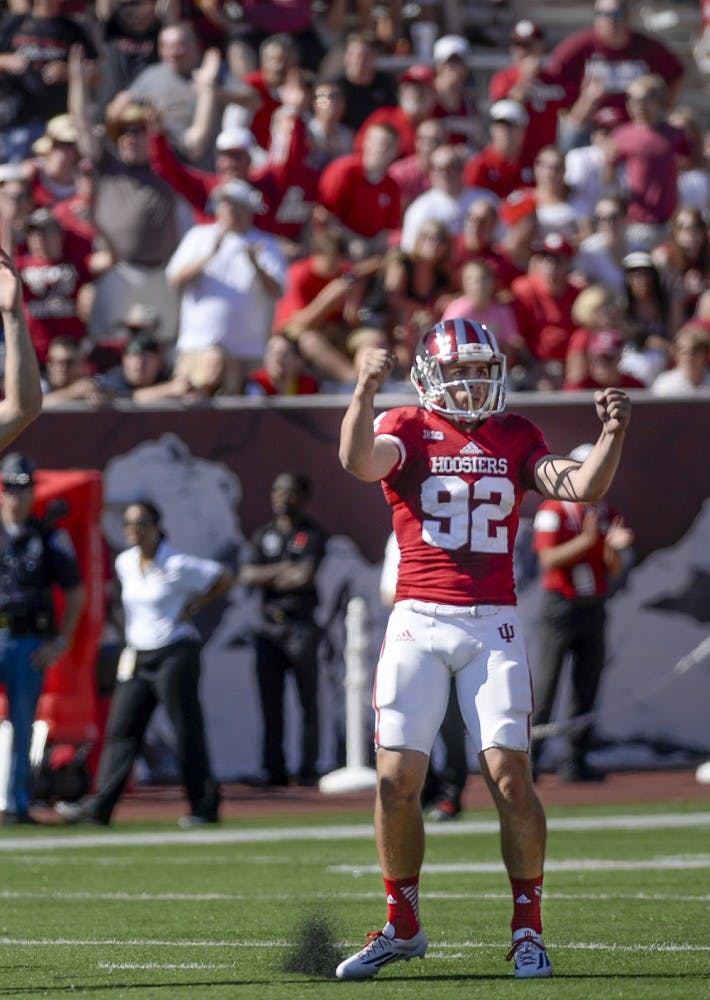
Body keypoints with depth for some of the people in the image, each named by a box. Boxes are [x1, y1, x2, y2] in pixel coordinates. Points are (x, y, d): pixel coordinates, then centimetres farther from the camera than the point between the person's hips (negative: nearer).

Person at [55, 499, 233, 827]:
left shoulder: (177, 566, -12)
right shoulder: (125, 563, 8)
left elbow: (224, 577, -6)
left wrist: (192, 607, -7)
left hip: (175, 654, -7)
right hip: (136, 657, 7)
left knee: (187, 731, -4)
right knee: (121, 729, 0)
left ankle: (204, 806, 5)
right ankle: (99, 806, -3)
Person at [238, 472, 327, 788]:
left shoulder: (311, 534, 1)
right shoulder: (263, 535, 16)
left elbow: (306, 576, -12)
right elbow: (246, 575, 3)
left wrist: (270, 579, 1)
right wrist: (282, 570, -9)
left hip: (301, 625, -5)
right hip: (269, 626, 5)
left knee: (308, 700, -4)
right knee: (270, 700, 2)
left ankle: (308, 769, -2)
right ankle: (274, 770, 4)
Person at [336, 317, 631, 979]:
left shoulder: (516, 437, 11)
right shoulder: (408, 429, 3)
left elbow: (582, 488, -1)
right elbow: (360, 461, -19)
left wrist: (611, 434, -17)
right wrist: (364, 391, -34)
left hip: (492, 625, 1)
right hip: (418, 623, -1)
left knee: (510, 776, -8)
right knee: (397, 781, -3)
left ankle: (527, 929, 5)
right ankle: (402, 926, 15)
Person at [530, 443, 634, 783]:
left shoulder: (606, 515, 11)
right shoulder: (552, 512, -4)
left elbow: (613, 570, 8)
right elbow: (549, 560, -14)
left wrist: (614, 547, -13)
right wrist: (586, 541, -22)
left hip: (594, 608, 5)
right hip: (561, 606, -5)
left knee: (587, 687, 5)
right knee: (545, 684, -7)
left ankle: (575, 760, 9)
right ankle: (529, 758, -6)